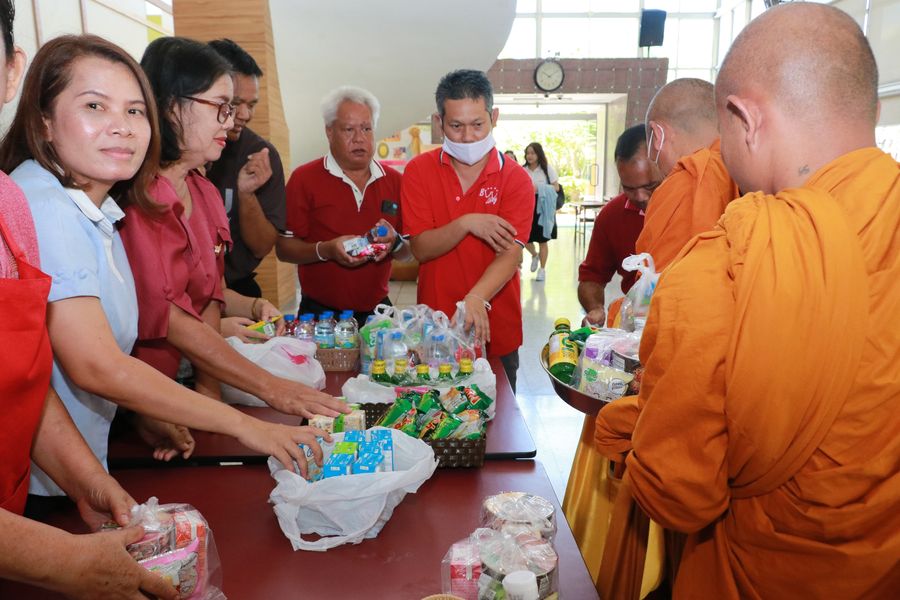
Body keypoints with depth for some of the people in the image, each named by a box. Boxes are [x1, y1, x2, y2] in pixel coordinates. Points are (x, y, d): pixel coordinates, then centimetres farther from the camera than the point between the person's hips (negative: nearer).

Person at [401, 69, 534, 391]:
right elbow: (421, 249, -8)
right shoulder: (418, 171, -1)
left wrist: (475, 299, -34)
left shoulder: (516, 179, -6)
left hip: (495, 332, -1)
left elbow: (510, 254, -18)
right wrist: (466, 224, -23)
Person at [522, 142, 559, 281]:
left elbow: (556, 187, -3)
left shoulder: (548, 169, -2)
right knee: (525, 238, 3)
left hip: (542, 208, -3)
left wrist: (539, 189, -17)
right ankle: (534, 255, 36)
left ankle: (542, 269, 14)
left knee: (542, 240, 2)